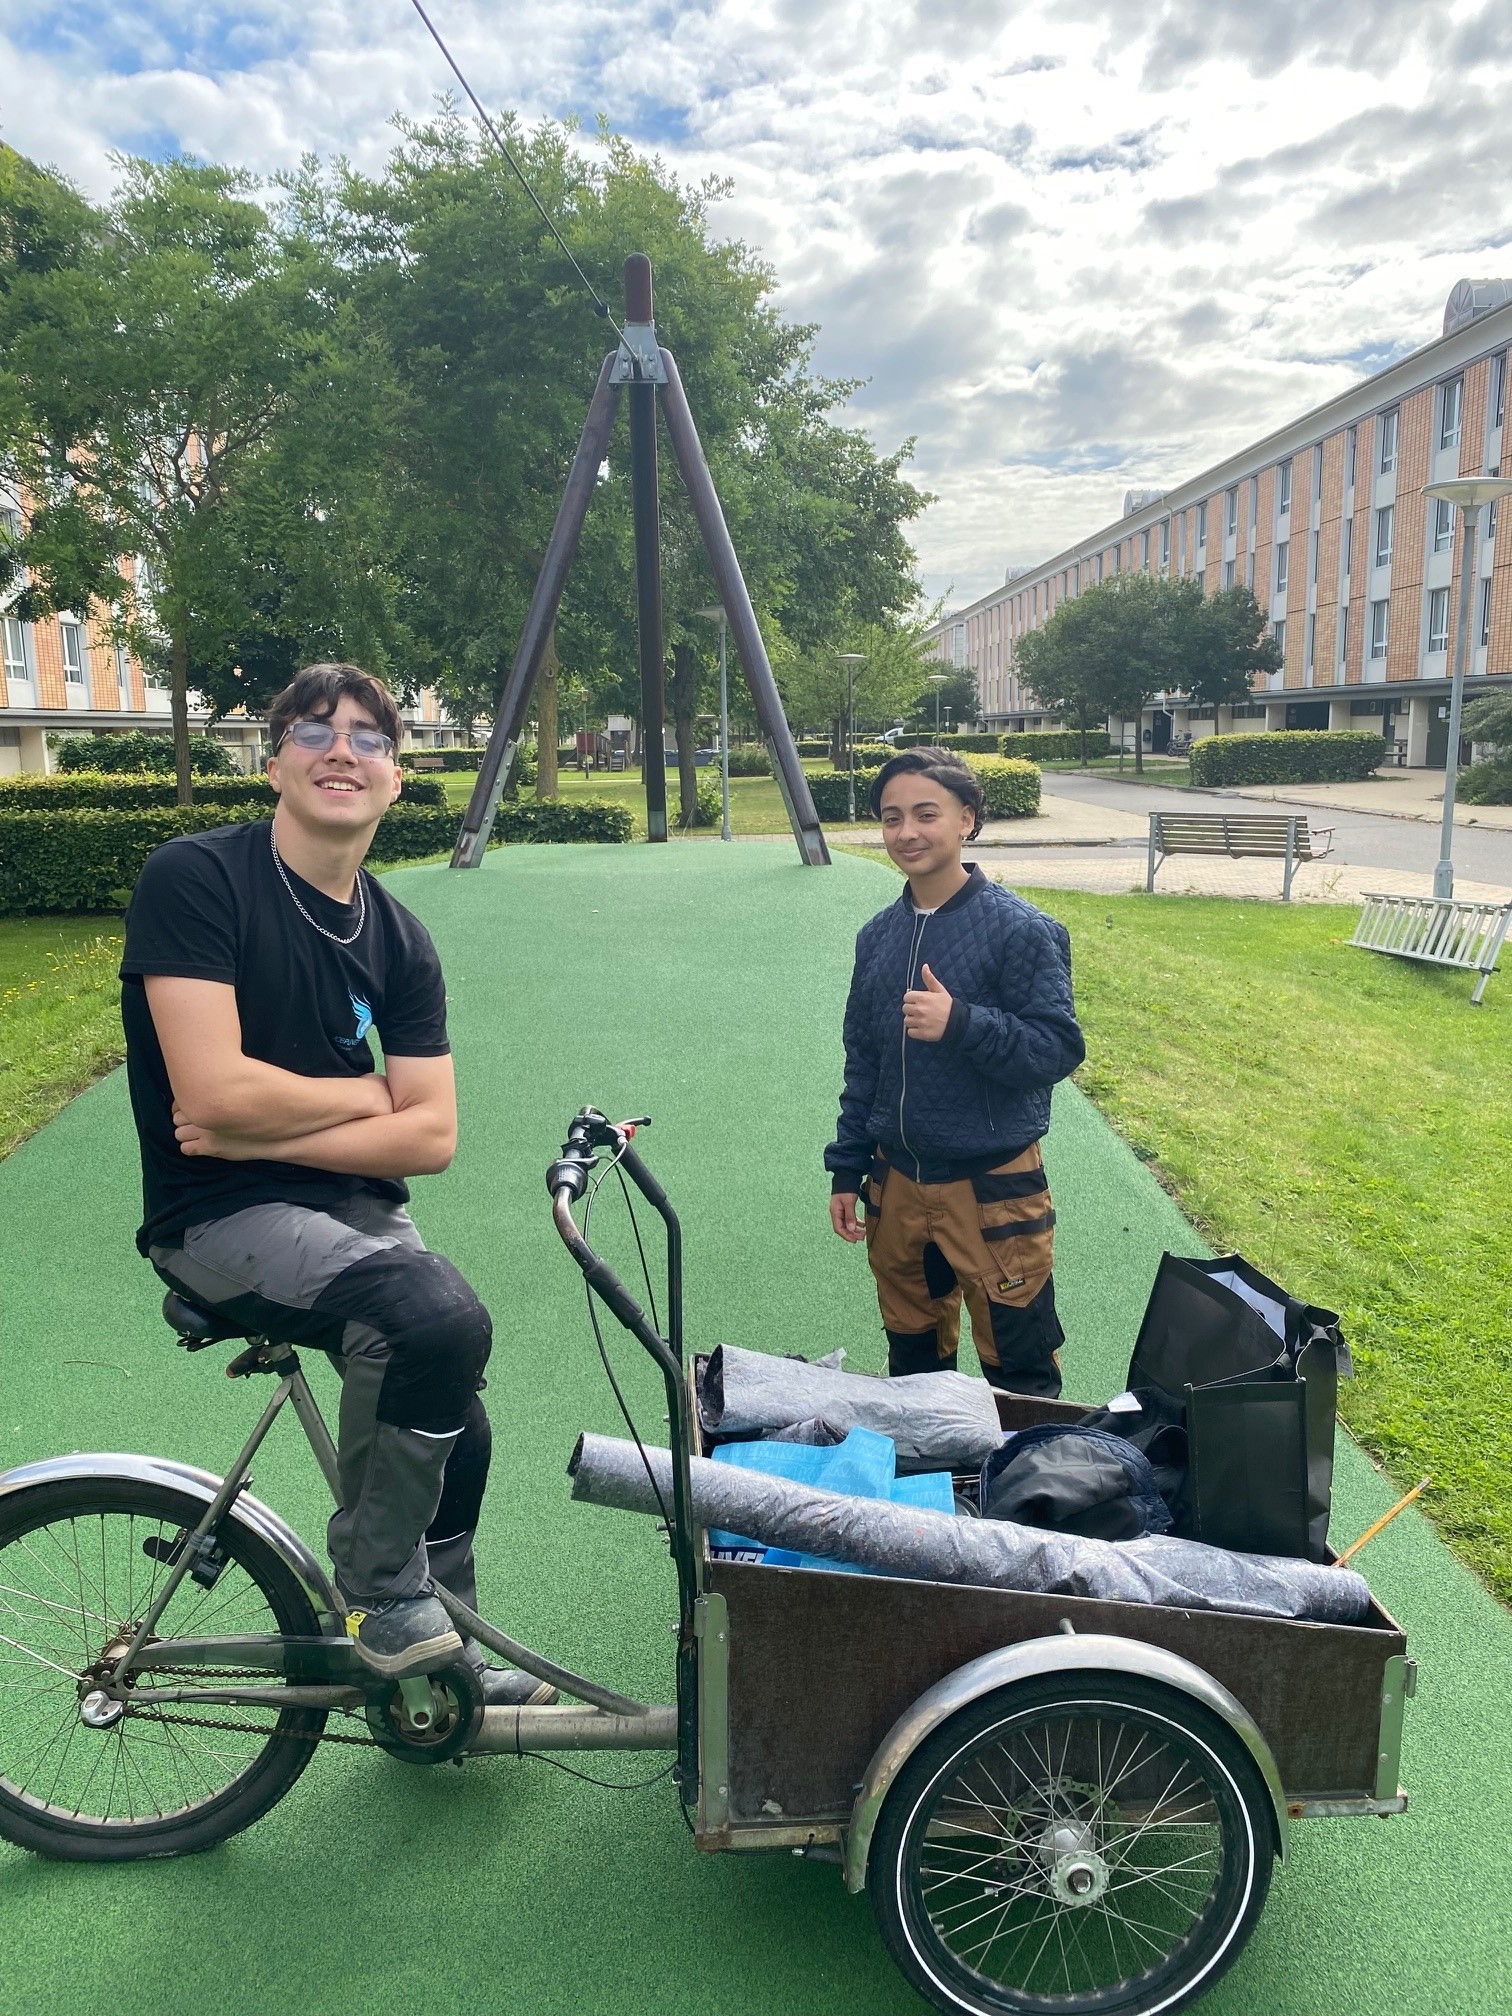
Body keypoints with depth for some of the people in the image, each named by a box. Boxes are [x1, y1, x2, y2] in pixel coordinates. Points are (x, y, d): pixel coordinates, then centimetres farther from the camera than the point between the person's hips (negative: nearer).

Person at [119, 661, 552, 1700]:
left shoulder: (400, 939, 4)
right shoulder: (195, 876, -12)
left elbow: (431, 1135, -2)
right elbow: (217, 1094, -22)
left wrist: (271, 1132, -14)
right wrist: (365, 1093, -7)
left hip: (351, 1210, 6)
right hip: (221, 1219, -6)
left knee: (456, 1429, 4)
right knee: (441, 1319, -29)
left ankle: (444, 1650, 34)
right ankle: (380, 1595, -4)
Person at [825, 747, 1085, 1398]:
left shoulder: (1019, 929, -12)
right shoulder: (878, 935, 6)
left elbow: (1059, 1048, -16)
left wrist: (962, 1023, -29)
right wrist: (847, 1170, 11)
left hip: (993, 1189, -5)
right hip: (896, 1185, 6)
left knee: (1020, 1377, 5)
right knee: (913, 1362, 21)